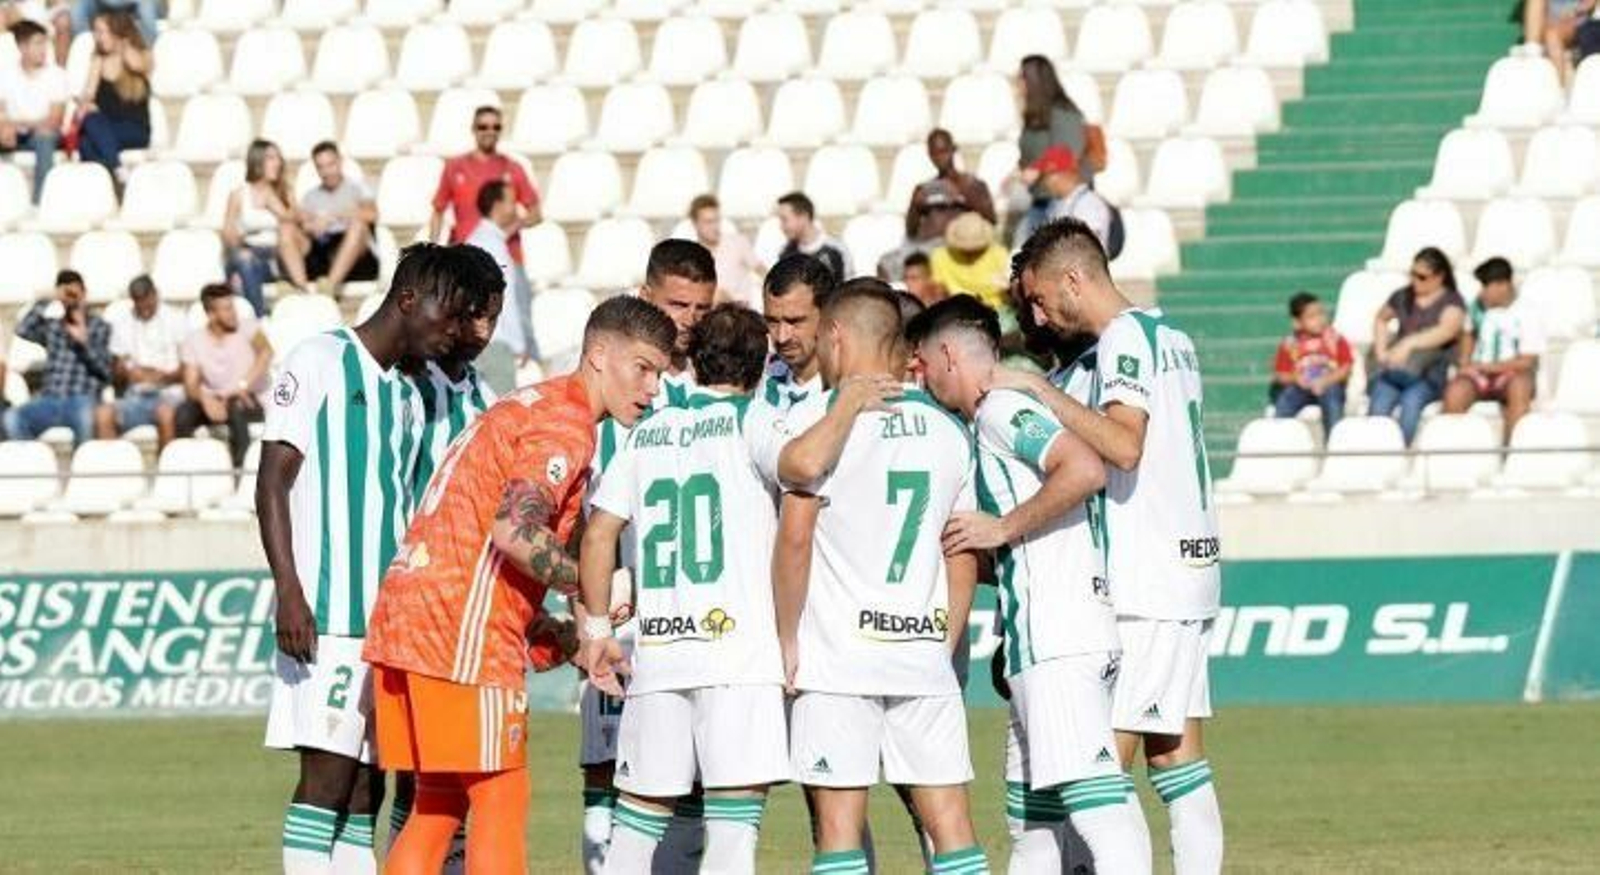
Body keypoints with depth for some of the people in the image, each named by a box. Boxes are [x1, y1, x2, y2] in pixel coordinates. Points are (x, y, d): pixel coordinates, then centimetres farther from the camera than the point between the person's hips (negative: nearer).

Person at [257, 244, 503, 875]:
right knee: (328, 773, -13)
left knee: (366, 788, 5)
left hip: (387, 620, 8)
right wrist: (289, 591, -17)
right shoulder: (319, 362, -2)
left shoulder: (408, 396, 21)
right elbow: (273, 481, -8)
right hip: (325, 614, -8)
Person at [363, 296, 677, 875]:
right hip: (464, 632, -9)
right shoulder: (566, 424, -9)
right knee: (501, 799, -5)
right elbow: (513, 530, -22)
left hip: (404, 615, 9)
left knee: (437, 806, 11)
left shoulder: (528, 406, 23)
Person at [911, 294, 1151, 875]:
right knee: (1031, 827, 12)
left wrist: (1003, 528, -14)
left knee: (1097, 805, -19)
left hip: (1058, 643, -10)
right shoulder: (993, 417, 24)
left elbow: (1086, 469, -22)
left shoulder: (1001, 409, -5)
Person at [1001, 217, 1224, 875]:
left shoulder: (1125, 339, -11)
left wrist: (1036, 389, -22)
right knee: (1178, 760, 9)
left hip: (1146, 584, -10)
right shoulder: (1170, 336, 17)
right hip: (1189, 572, 10)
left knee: (1106, 765, -10)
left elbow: (1123, 445, -27)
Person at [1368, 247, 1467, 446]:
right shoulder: (1403, 297, 17)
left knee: (1411, 400, -36)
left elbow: (1446, 331, -16)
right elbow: (1381, 319, 35)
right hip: (1394, 369, 3)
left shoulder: (1452, 301, 3)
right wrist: (1381, 350, 17)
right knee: (1379, 402, -30)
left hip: (1430, 372, -3)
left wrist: (1409, 343, -29)